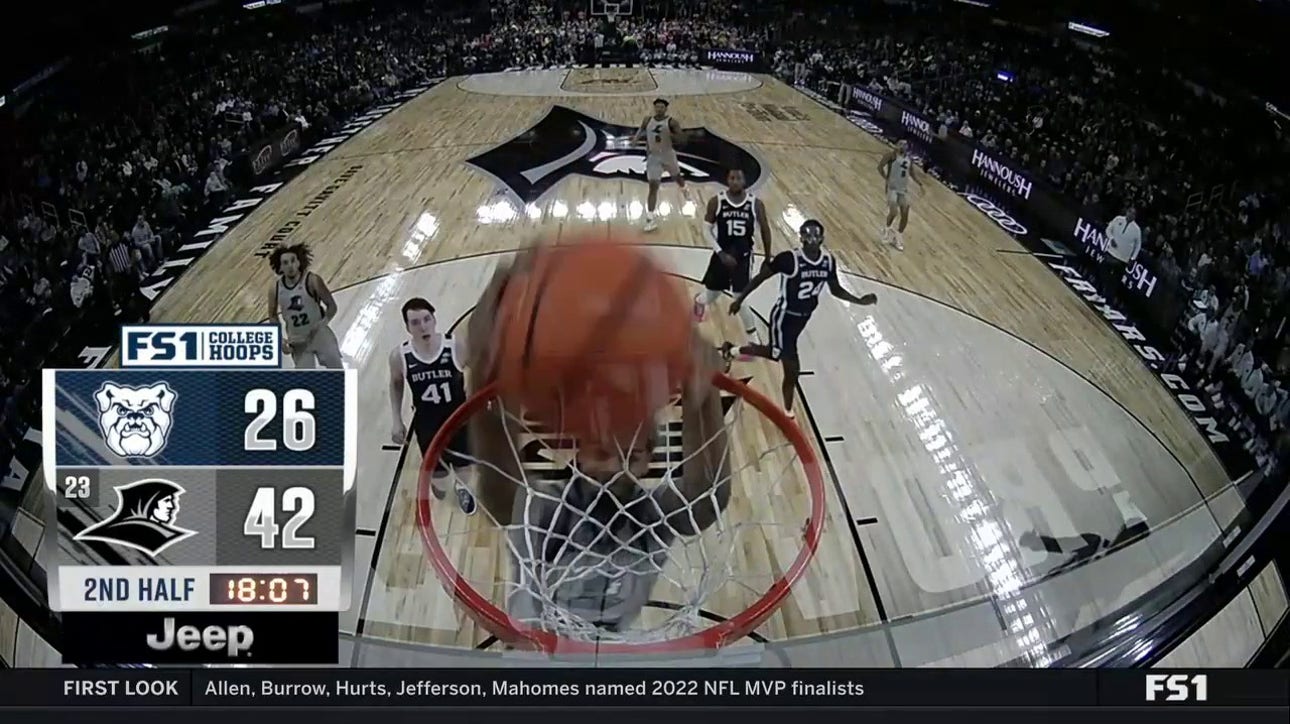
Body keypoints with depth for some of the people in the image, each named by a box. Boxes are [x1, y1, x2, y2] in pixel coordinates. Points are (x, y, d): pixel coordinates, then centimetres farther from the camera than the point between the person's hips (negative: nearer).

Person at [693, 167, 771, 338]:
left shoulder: (756, 204, -10)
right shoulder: (716, 202, -12)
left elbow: (765, 230, 3)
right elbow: (707, 230, -4)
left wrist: (767, 258, 9)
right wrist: (721, 253, -15)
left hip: (743, 257, -1)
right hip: (721, 255, 1)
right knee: (712, 294, 17)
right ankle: (700, 301, 56)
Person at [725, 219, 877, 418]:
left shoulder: (828, 261, -9)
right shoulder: (789, 259, -27)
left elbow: (836, 290, 6)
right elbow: (761, 277, -14)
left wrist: (859, 300, -8)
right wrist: (740, 299, -7)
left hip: (804, 317, 8)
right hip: (785, 316, -7)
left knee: (776, 354, 27)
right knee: (792, 368, -5)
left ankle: (733, 350, 51)